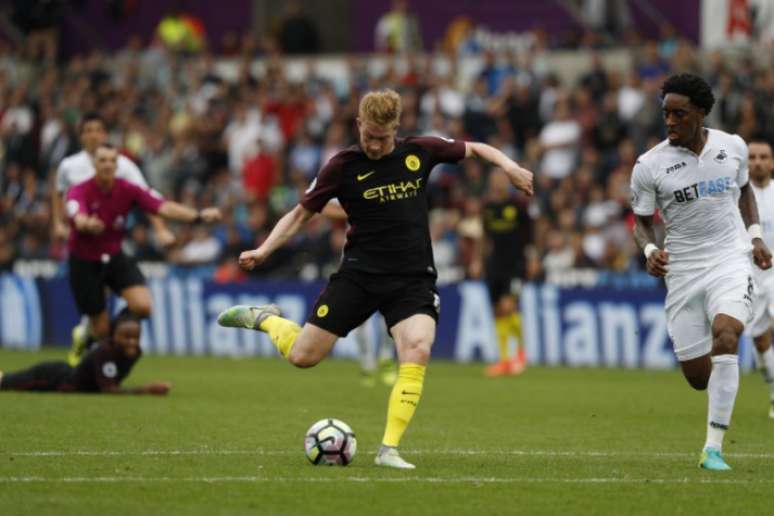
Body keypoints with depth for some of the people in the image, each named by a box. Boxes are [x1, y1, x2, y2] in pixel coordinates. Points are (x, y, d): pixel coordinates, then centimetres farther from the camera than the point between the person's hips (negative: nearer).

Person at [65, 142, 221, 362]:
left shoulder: (127, 190, -12)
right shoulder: (79, 192, -22)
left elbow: (163, 207, -22)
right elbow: (78, 218, -43)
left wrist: (199, 216, -39)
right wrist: (87, 225, -70)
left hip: (114, 257, 3)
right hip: (84, 262, -3)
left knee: (142, 306, -20)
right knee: (101, 330, 0)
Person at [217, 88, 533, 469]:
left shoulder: (419, 152, 0)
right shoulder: (343, 166, -5)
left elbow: (472, 149, 15)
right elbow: (301, 212, 3)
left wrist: (508, 166, -3)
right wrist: (264, 250, -9)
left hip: (413, 278, 1)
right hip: (360, 273, -1)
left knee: (418, 349, -25)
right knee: (303, 356, -4)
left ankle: (389, 449, -18)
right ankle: (265, 319, 31)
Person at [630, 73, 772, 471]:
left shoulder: (732, 147, 0)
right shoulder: (650, 165, -6)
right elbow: (641, 219, 5)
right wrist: (650, 250, -15)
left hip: (730, 261, -1)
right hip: (683, 270, 1)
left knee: (725, 334, -28)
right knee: (698, 376, -1)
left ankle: (714, 448, -26)